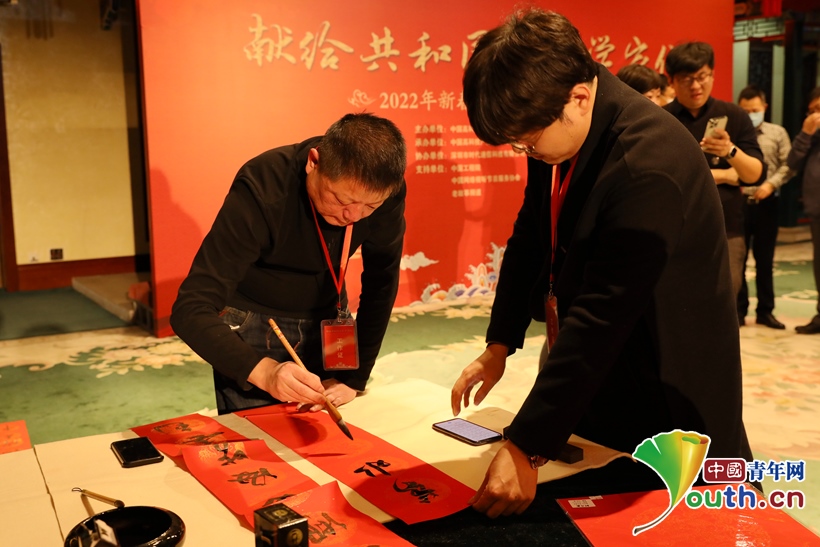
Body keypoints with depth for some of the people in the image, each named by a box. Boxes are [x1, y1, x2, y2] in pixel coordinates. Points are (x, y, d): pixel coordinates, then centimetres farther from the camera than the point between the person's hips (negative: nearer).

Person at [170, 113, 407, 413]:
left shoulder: (385, 193, -22)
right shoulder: (262, 189, -32)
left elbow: (381, 286, -10)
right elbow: (191, 309, -35)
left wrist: (353, 377, -14)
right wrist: (265, 372, -49)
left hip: (327, 319, 4)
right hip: (252, 324, -3)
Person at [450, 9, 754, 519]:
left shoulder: (648, 165, -31)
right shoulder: (556, 130, -6)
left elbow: (601, 319, -32)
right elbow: (530, 237, 7)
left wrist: (525, 448, -30)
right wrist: (500, 344, 0)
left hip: (661, 391, -7)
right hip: (586, 367, 8)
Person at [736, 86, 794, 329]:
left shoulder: (778, 133, 7)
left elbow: (788, 165, 2)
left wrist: (771, 184, -12)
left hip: (766, 203, 1)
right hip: (738, 202, -1)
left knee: (765, 260, 10)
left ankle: (765, 310, 21)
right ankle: (738, 310, 17)